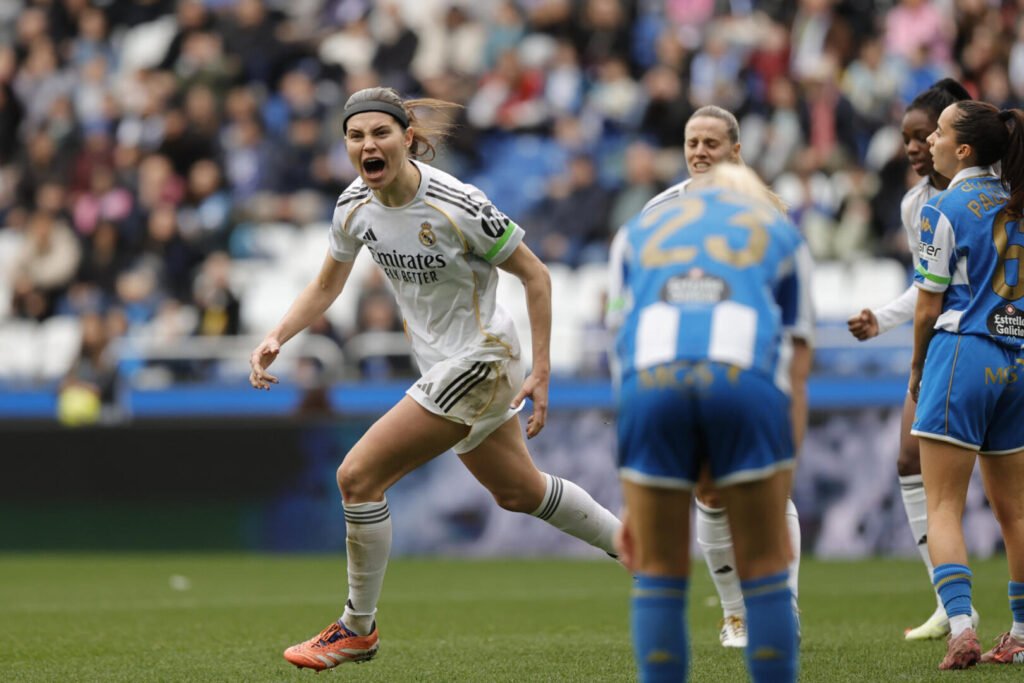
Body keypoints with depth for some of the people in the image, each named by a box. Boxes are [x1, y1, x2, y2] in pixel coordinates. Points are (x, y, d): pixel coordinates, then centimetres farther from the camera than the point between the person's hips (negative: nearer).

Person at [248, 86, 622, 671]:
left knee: (359, 476, -12)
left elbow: (535, 275, -16)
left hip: (479, 362, -8)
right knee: (518, 491, 23)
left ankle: (358, 628, 5)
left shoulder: (457, 206, -26)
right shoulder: (354, 207, -6)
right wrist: (276, 339, -5)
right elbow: (326, 287, 10)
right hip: (444, 364, 8)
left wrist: (541, 372, -16)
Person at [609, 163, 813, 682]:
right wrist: (780, 507, 27)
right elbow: (794, 377, 26)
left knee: (658, 576, 12)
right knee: (763, 572, 11)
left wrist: (632, 503, 31)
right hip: (747, 378, -1)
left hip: (651, 382, 1)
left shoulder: (638, 230, 35)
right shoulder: (780, 231, 31)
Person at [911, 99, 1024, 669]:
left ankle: (961, 627, -21)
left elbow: (928, 309, -7)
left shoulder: (945, 209, -8)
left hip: (963, 354, -6)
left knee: (943, 508, -6)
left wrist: (917, 372, 8)